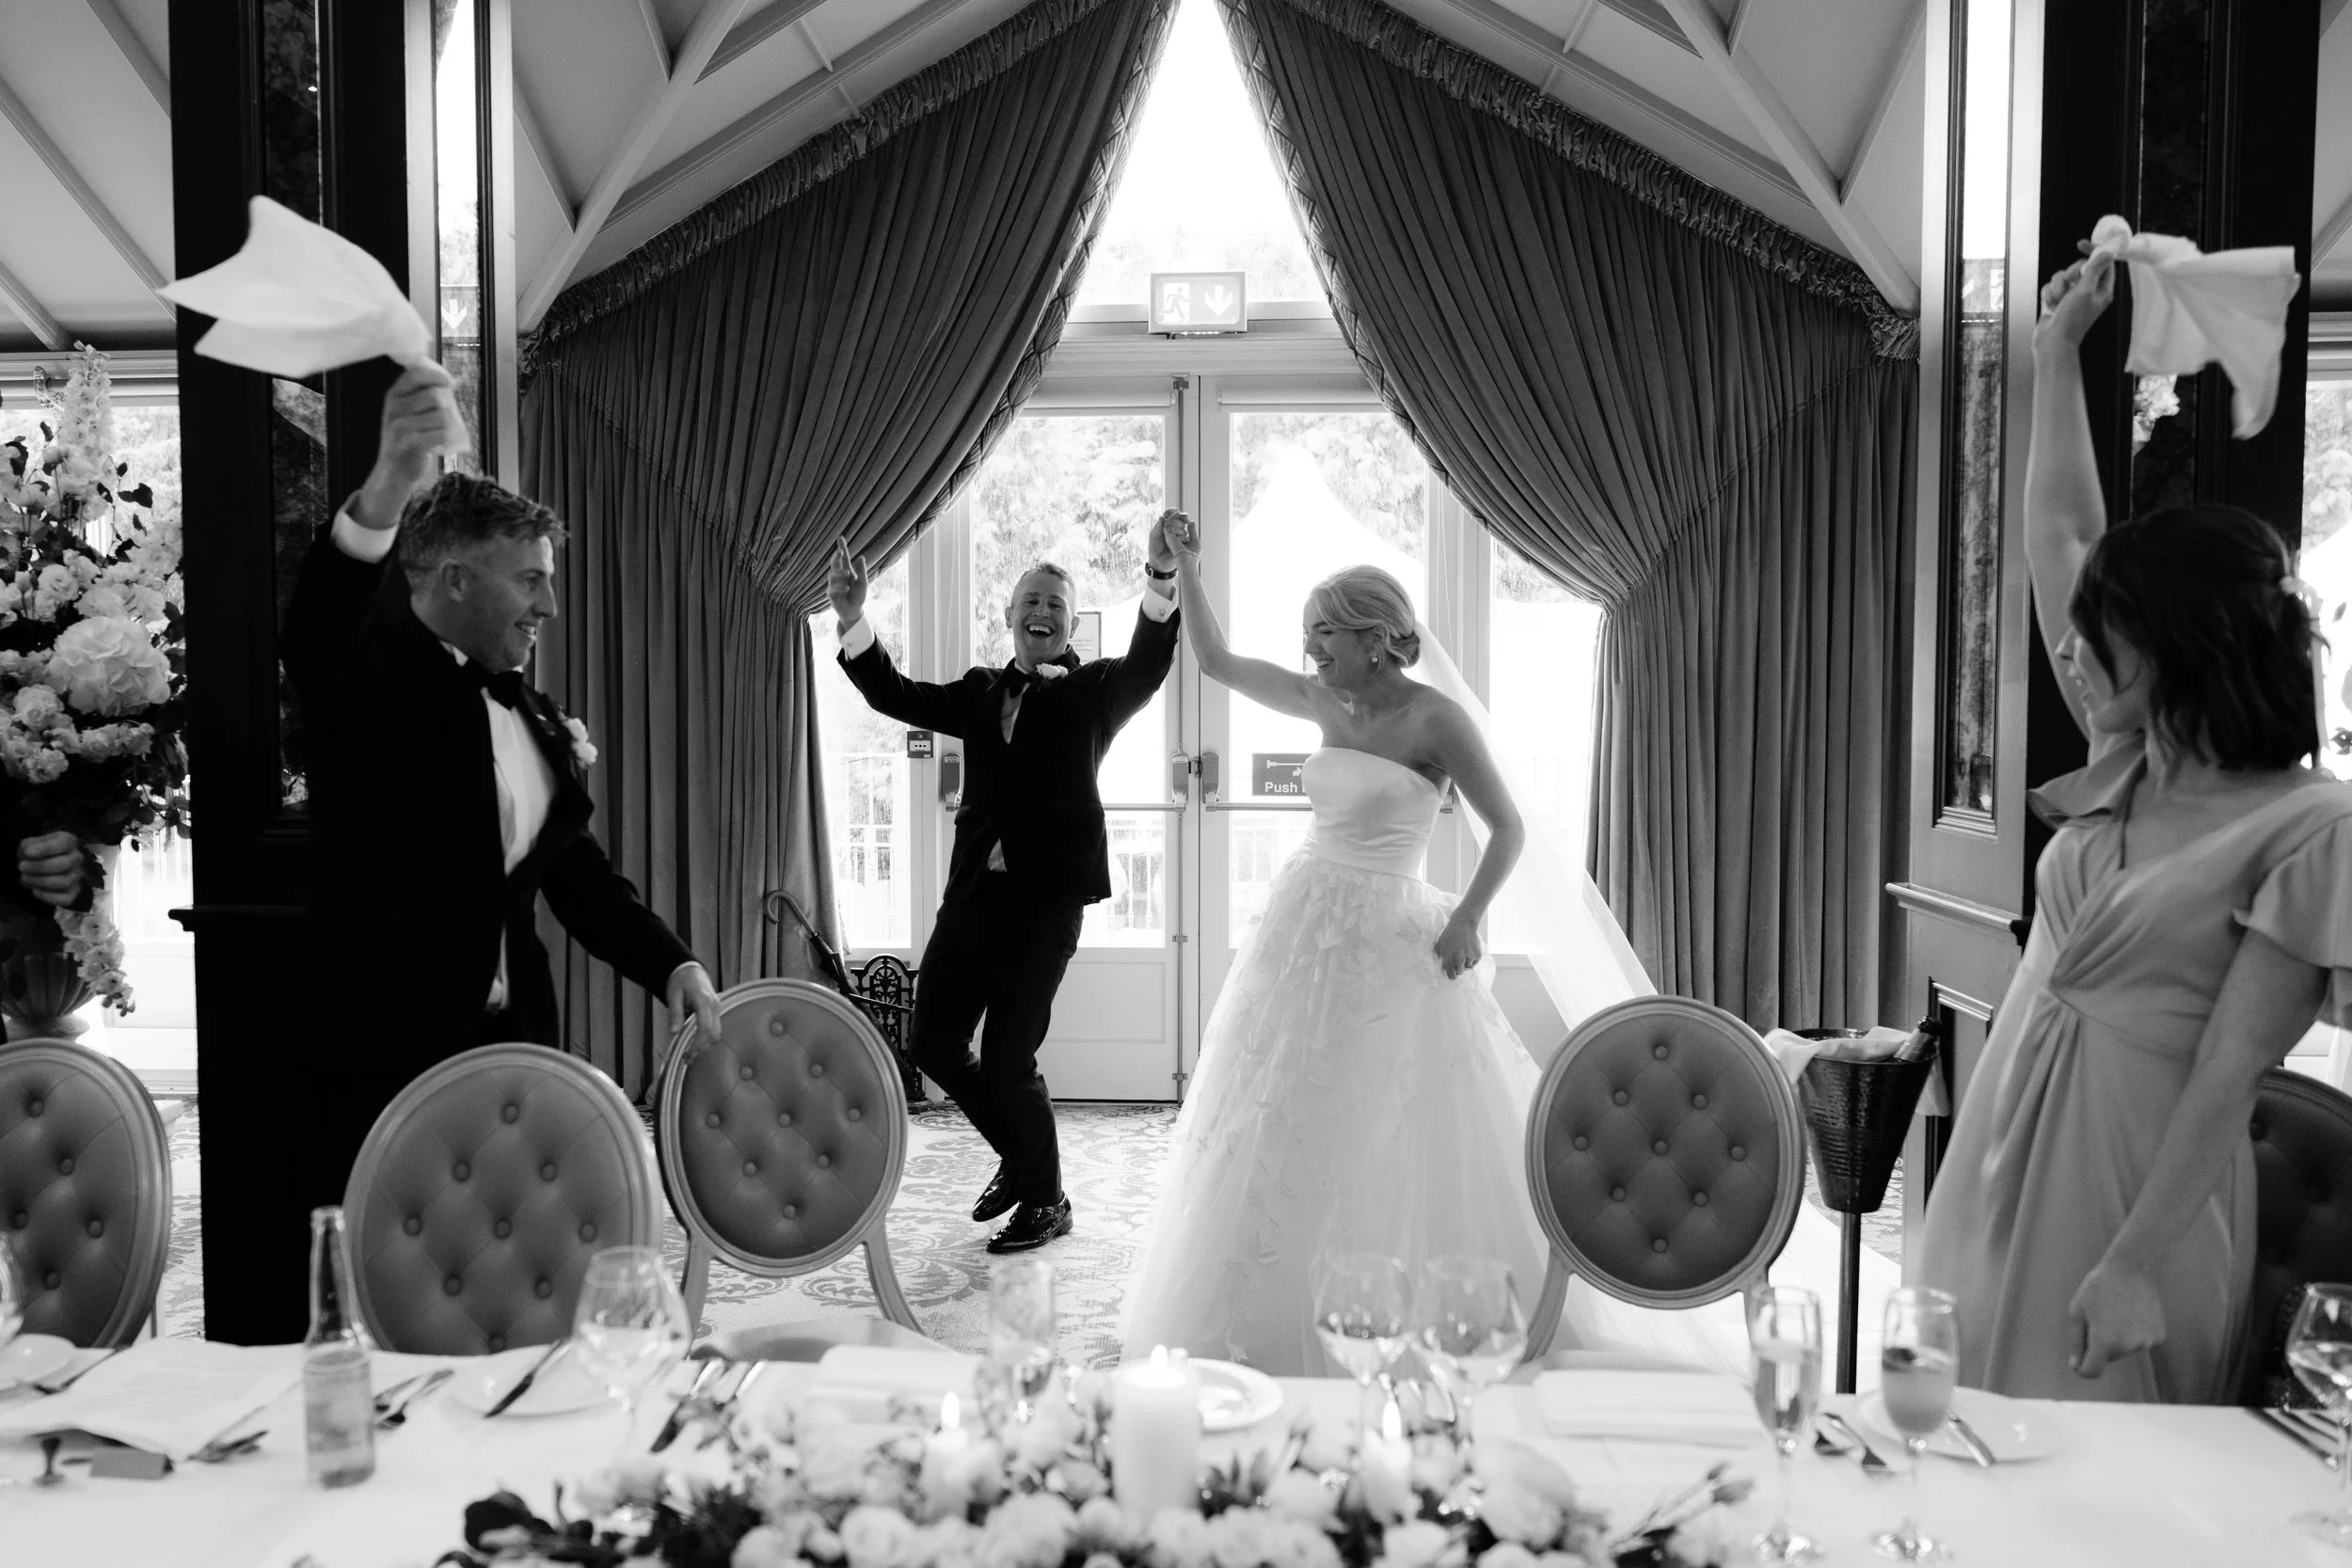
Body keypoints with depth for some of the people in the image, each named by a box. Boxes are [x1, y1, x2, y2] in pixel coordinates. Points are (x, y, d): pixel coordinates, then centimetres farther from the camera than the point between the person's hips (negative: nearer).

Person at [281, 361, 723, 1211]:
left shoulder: (534, 718, 15)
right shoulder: (371, 678, -5)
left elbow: (580, 875, 18)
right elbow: (315, 632, -29)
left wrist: (673, 963, 1)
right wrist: (383, 495, -47)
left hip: (510, 1047, 6)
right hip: (383, 1054, -6)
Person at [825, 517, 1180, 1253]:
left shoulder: (1094, 692, 3)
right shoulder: (980, 693, 14)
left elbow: (1147, 666, -15)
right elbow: (895, 694, 6)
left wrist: (1162, 578, -32)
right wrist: (852, 617, -8)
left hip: (1047, 896, -5)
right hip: (973, 891, 5)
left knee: (1008, 1057, -3)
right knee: (933, 1041, 10)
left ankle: (1044, 1200, 21)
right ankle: (1018, 1157, 34)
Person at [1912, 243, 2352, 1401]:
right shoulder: (2128, 761, 5)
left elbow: (2225, 1077, -18)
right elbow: (2059, 534, 12)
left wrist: (2136, 1265, -20)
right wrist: (2057, 354, 15)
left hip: (2134, 1168, -7)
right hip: (2012, 1138, 7)